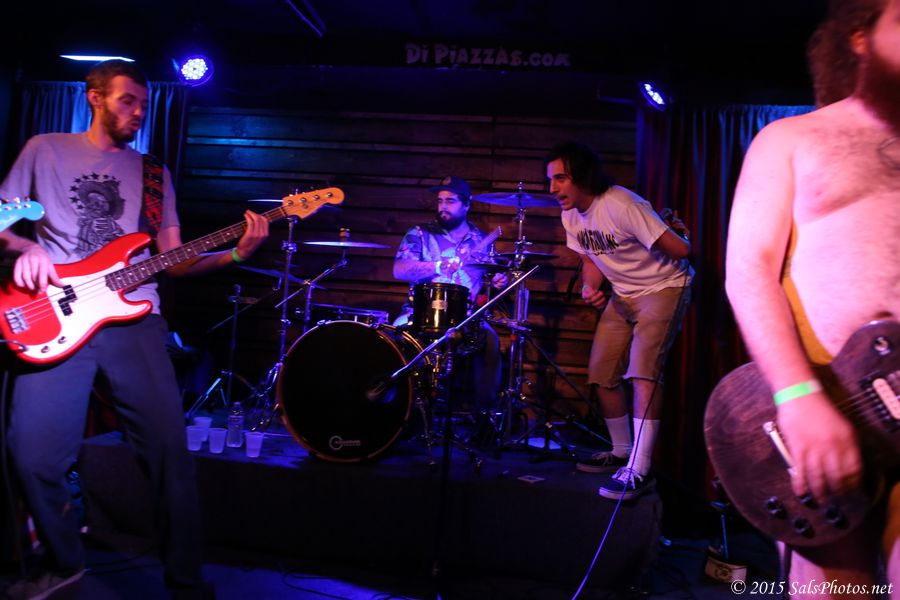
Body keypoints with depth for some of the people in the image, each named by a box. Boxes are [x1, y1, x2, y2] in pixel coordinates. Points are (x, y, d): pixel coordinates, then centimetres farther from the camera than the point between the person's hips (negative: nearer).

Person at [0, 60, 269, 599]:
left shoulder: (153, 171, 18)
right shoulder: (46, 150, 13)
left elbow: (173, 260, 11)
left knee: (169, 446, -7)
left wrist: (236, 253, -5)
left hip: (133, 317, 2)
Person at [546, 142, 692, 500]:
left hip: (663, 288, -8)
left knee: (643, 370, -22)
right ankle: (621, 452, 25)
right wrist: (591, 288, -8)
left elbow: (680, 249, -28)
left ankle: (639, 471, -19)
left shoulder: (621, 206, -27)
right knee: (601, 374, 5)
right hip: (622, 295, 8)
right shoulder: (571, 217, -1)